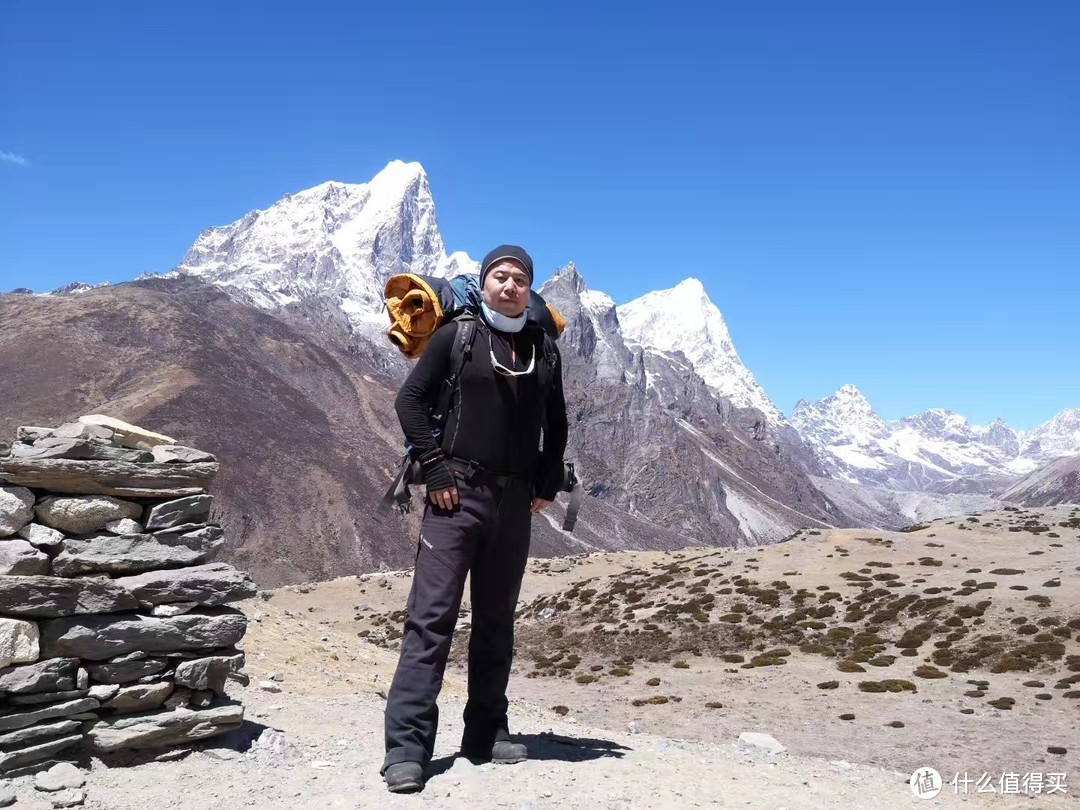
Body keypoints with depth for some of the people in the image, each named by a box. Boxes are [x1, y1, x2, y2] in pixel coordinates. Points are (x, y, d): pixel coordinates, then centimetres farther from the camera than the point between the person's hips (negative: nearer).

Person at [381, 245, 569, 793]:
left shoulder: (544, 348, 12)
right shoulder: (457, 336, 0)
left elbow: (556, 423, 21)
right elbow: (410, 399, -3)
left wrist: (547, 483, 11)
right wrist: (435, 468, -10)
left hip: (515, 501, 5)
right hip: (457, 495, -4)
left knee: (497, 620, 12)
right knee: (431, 616, -7)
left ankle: (486, 734, 23)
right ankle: (407, 747, -3)